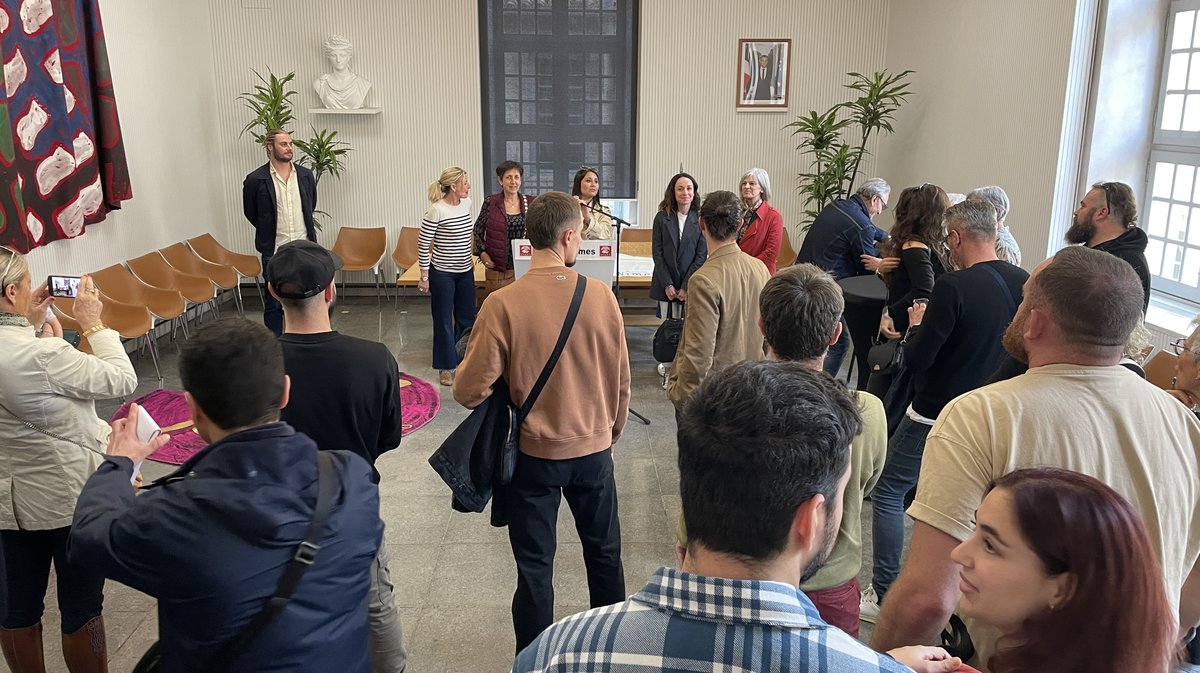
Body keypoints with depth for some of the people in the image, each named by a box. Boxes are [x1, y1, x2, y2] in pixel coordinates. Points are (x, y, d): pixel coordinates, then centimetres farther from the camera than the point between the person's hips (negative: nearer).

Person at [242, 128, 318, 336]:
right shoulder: (255, 180, -7)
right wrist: (268, 232, 13)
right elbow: (250, 212, 7)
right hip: (274, 251, -3)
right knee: (273, 304, 4)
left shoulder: (305, 175, 3)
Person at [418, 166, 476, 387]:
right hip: (442, 273, -6)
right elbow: (422, 244, -13)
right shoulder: (437, 210, -18)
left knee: (467, 317, 14)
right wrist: (424, 276, -11)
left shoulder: (467, 203, 1)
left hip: (465, 271, 6)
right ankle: (446, 367, 18)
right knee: (444, 320, 6)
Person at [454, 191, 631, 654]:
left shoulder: (502, 304, -19)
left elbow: (470, 392, -16)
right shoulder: (600, 295, -12)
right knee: (604, 553, 22)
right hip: (593, 449, 2)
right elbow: (621, 378, -1)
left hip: (533, 452, -2)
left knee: (535, 567, 13)